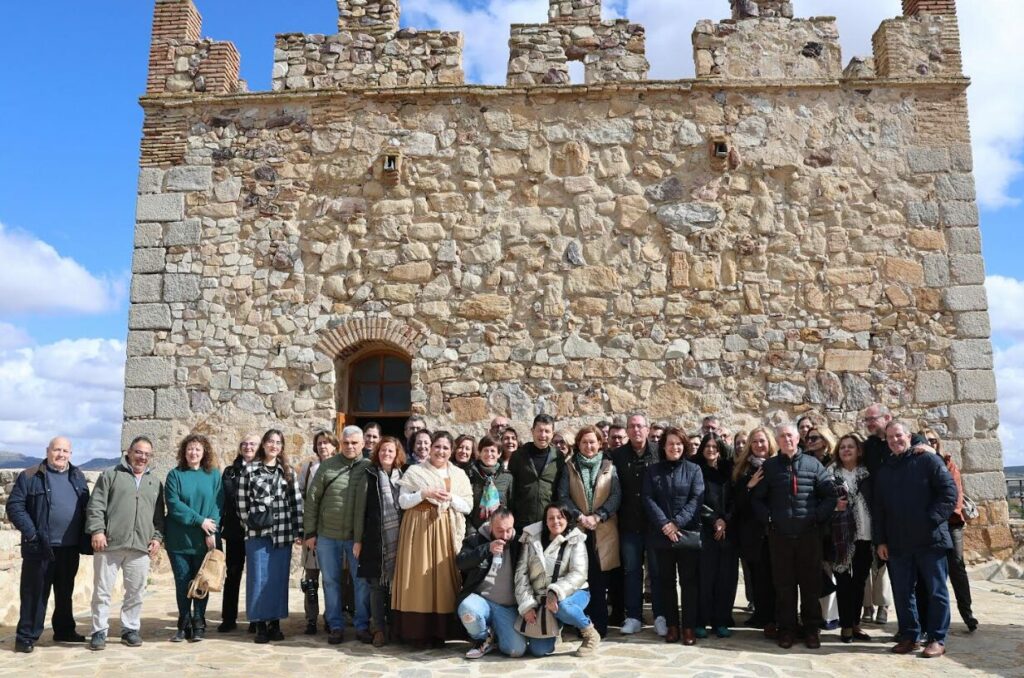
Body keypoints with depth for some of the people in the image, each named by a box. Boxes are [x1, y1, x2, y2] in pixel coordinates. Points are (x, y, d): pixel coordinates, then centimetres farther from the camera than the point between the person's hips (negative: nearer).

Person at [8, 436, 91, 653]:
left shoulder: (78, 477, 11)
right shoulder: (30, 476, -4)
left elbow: (86, 507, 14)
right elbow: (15, 506, -9)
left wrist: (84, 537, 4)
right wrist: (31, 534, -17)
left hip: (70, 547, 5)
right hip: (40, 547, -5)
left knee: (65, 592, 15)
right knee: (35, 592, 1)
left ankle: (64, 630, 27)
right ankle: (26, 636, 10)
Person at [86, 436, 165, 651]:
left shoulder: (155, 482, 17)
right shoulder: (111, 475, 6)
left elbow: (159, 515, 18)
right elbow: (96, 506, 0)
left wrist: (157, 537, 7)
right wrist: (97, 530, -10)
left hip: (141, 546, 3)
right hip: (109, 543, -3)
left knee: (136, 591, 5)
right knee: (102, 590, 2)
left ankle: (130, 629, 17)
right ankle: (99, 631, 13)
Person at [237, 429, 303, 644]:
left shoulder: (288, 472, 8)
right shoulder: (249, 470, 3)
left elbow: (297, 502, 5)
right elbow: (242, 501, 2)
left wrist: (299, 531, 1)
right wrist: (250, 522, -2)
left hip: (283, 534, 2)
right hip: (257, 534, -2)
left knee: (279, 578, 5)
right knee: (258, 578, 1)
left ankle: (275, 623, 15)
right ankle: (260, 625, 10)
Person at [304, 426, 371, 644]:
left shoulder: (369, 468, -2)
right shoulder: (327, 466, 1)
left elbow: (368, 505, -5)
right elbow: (312, 499, 4)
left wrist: (362, 537, -9)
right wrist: (310, 532, 1)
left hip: (357, 536, -1)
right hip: (327, 535, 1)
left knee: (362, 581, 4)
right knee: (331, 581, 9)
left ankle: (362, 626, 17)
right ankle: (335, 626, 20)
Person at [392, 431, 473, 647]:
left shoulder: (459, 474, 9)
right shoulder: (414, 471, 4)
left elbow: (468, 506, 5)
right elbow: (402, 501, -2)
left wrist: (450, 497, -12)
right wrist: (424, 493, -15)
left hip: (447, 531, 2)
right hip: (419, 529, -2)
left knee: (444, 577, 0)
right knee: (418, 576, -4)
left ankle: (440, 631, 8)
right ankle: (417, 631, 3)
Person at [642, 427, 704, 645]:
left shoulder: (693, 469, 4)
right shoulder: (652, 471, 8)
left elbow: (696, 499, -5)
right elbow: (648, 500, -1)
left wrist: (677, 523, -15)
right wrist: (664, 524, -14)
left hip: (688, 533, -1)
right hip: (661, 535, 2)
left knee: (689, 580, 1)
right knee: (666, 580, 7)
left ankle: (689, 627, 8)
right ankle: (671, 625, 15)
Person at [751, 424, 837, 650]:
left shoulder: (813, 464, 4)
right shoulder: (769, 466, 5)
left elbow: (830, 494, 3)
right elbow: (757, 498, 7)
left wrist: (818, 517, -6)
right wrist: (768, 518, -4)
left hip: (809, 534, 0)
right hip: (780, 535, 0)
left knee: (810, 583, 6)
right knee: (784, 584, 6)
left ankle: (811, 629, 17)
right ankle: (786, 629, 15)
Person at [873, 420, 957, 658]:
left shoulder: (928, 460, 0)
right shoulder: (884, 470, 14)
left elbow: (949, 492, -8)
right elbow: (878, 509, 14)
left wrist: (932, 520, -15)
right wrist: (880, 540, 8)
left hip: (930, 539, -5)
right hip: (897, 543, 5)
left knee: (936, 591, 2)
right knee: (902, 592, 8)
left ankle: (937, 639, 11)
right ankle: (909, 636, 18)